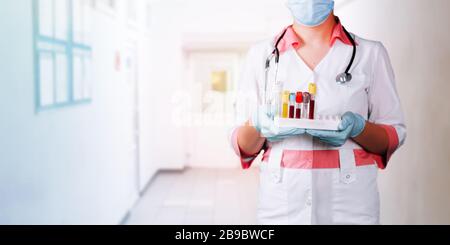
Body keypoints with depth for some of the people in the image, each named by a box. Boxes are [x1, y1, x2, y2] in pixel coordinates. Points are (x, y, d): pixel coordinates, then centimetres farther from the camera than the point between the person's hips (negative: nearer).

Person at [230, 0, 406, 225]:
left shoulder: (370, 53, 1)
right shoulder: (260, 54, 3)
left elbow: (393, 139, 2)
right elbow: (243, 147, 4)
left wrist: (358, 128, -18)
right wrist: (258, 125, -17)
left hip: (350, 205, 0)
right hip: (281, 201, 1)